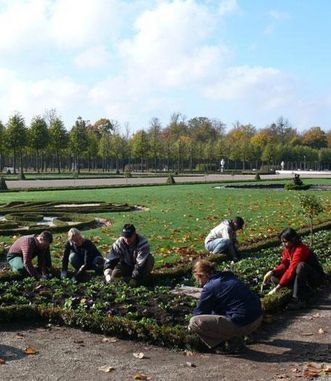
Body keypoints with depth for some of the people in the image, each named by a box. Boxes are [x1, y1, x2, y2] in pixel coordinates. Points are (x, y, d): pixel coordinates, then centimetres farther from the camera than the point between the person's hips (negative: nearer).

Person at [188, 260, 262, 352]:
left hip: (242, 324, -9)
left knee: (194, 322, -11)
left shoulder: (209, 288, -8)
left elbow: (199, 313, 4)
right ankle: (235, 338, 20)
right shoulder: (229, 277, 16)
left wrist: (191, 328, 23)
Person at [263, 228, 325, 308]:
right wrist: (272, 272, -24)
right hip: (302, 277, 8)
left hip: (316, 277, -8)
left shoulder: (300, 250, -28)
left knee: (301, 265, -39)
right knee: (274, 277, -6)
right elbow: (284, 265, -4)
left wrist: (278, 287, -36)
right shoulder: (287, 249, -2)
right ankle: (306, 290, -4)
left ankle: (298, 299, -31)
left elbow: (292, 269, -34)